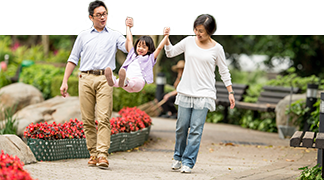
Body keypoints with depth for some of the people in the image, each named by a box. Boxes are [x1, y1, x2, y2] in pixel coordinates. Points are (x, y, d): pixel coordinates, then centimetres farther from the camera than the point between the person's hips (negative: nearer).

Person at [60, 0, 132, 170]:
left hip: (104, 79, -2)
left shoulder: (114, 35, 15)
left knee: (103, 118, -14)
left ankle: (102, 155, -19)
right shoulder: (83, 35, 19)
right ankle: (93, 154, 7)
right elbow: (73, 59, 19)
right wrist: (65, 82, 12)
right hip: (86, 79, 2)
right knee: (87, 119, 0)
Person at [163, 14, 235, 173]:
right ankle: (177, 157, 24)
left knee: (196, 129, -7)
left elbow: (224, 71, 8)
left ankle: (188, 162, -2)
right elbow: (170, 53, 12)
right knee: (182, 126, 5)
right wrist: (167, 39, -5)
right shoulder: (189, 41, 4)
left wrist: (230, 92, 7)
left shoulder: (216, 48, 0)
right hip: (185, 92, 2)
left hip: (204, 94, -2)